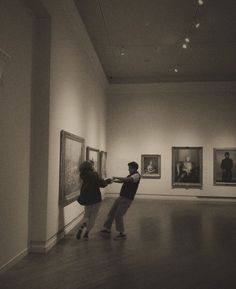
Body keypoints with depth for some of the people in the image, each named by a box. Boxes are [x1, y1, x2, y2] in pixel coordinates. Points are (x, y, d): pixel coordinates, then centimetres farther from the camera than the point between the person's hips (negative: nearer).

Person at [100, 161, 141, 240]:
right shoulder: (131, 175, 16)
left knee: (118, 215, -11)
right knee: (112, 212, 14)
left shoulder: (137, 175, -14)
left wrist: (117, 177, -23)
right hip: (121, 197, 9)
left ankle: (122, 234, 2)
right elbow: (123, 181, 23)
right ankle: (107, 228, 28)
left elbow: (128, 180, -30)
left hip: (127, 199, -9)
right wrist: (113, 180, 11)